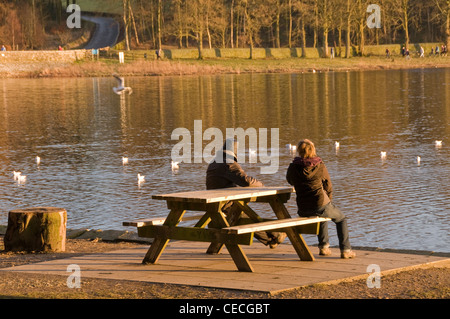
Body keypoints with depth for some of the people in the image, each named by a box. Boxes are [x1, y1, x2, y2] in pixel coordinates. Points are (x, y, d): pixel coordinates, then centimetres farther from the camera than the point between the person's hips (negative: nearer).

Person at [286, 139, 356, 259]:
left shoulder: (293, 167, -2)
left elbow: (290, 181, 22)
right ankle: (345, 250, 14)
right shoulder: (320, 166, -6)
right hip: (321, 204, -4)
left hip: (303, 210, 4)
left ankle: (323, 246, 36)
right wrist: (327, 201, 22)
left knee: (323, 217, 38)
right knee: (341, 219, 24)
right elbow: (328, 188, 5)